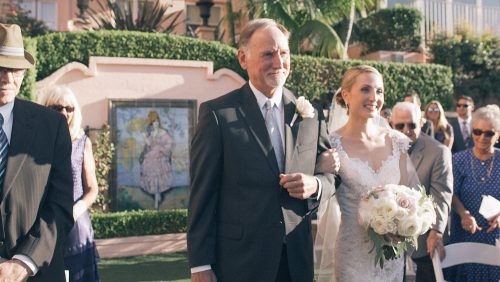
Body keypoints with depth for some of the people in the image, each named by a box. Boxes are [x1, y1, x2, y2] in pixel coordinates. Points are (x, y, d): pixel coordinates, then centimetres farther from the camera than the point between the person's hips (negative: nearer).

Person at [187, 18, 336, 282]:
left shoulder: (310, 114, 5)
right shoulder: (217, 113, -7)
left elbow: (331, 175, 13)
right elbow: (202, 195, -8)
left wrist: (314, 185, -11)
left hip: (297, 259, 4)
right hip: (240, 260, -4)